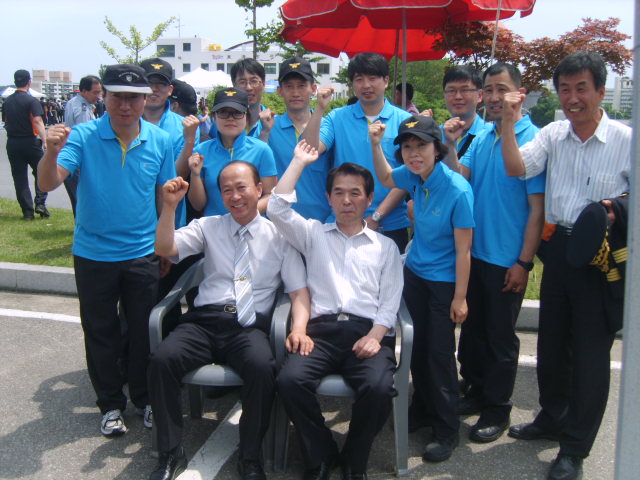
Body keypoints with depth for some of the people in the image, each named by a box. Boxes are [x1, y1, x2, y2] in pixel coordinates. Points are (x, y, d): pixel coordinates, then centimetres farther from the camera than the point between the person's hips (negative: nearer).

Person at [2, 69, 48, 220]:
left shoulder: (7, 102, 9)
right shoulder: (31, 101, -10)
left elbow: (5, 122, 15)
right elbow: (37, 121, -20)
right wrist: (44, 140, -24)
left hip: (12, 143, 5)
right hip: (30, 142, -4)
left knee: (19, 177, 6)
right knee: (40, 172, 10)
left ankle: (27, 212, 7)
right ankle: (40, 203, -4)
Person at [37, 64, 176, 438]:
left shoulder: (160, 141, -4)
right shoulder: (83, 137, -11)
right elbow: (48, 184, -20)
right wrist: (52, 152, -40)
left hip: (143, 254, 1)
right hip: (93, 255, -1)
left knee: (144, 331, 11)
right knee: (101, 333, 12)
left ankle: (145, 398, 32)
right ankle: (111, 404, 30)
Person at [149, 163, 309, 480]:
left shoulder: (278, 235, 11)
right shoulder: (208, 227, 16)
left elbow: (299, 290, 5)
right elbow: (165, 249, 2)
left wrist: (299, 328, -13)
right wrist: (170, 205, -11)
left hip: (250, 325, -2)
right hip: (204, 320, 2)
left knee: (262, 367, -34)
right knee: (162, 359, -27)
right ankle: (171, 454, -8)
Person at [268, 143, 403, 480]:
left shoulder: (385, 246, 19)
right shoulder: (313, 234, 21)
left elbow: (390, 301, 9)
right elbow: (277, 208, 5)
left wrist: (375, 336, -10)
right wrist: (300, 161, 12)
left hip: (369, 332, 0)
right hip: (321, 329, 1)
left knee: (378, 388, -31)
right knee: (290, 380, -29)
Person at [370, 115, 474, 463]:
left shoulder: (457, 190, -23)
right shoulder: (414, 176, -6)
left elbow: (463, 249, -18)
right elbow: (386, 179, 18)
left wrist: (460, 297, -14)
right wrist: (376, 145, 1)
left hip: (443, 281, -6)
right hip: (414, 273, 6)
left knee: (440, 352, 0)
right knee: (417, 345, 15)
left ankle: (447, 430, 16)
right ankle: (422, 407, 36)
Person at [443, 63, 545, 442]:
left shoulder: (533, 140, -12)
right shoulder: (481, 137, 7)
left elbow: (538, 208, -15)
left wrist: (524, 262, -17)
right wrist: (451, 145, -10)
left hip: (507, 260, -6)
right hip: (474, 252, 6)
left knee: (500, 337, 7)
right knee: (473, 329, 17)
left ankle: (497, 409, 23)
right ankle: (477, 393, 36)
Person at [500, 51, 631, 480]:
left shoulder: (627, 141, -8)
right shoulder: (553, 135, 4)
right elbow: (517, 168, -8)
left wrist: (619, 212, -20)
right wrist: (509, 123, -16)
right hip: (557, 247, 5)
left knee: (590, 351, 4)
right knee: (551, 340, 18)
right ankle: (552, 418, 40)